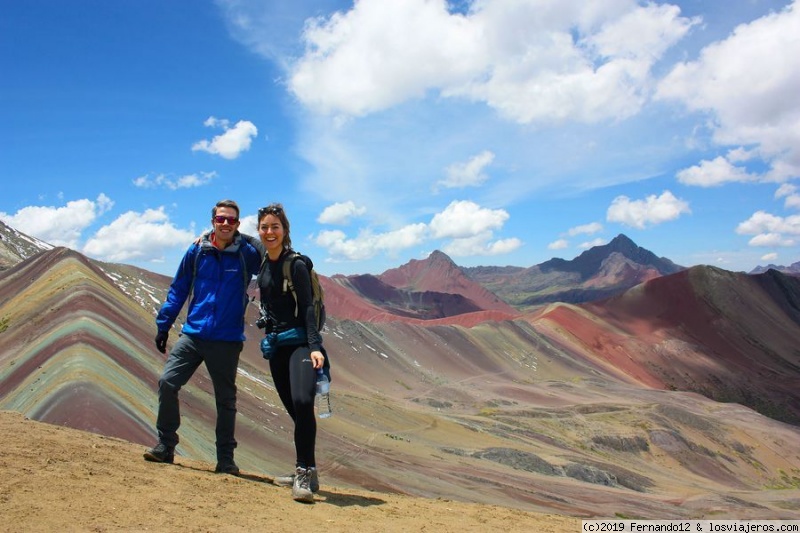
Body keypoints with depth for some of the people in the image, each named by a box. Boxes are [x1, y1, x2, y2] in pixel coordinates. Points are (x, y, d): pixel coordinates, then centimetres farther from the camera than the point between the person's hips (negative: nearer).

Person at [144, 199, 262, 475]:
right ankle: (165, 445, 9)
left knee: (226, 400, 7)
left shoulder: (247, 254, -4)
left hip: (227, 341, -2)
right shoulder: (196, 251, 3)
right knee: (167, 382, -9)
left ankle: (225, 459, 20)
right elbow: (178, 290, 9)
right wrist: (163, 325, 6)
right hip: (193, 335, 2)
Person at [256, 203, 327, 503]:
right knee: (294, 410, 9)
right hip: (276, 345, 7)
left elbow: (307, 308, -14)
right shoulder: (263, 265, 11)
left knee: (302, 402, -24)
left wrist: (314, 346, -25)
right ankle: (305, 473, 20)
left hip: (300, 341, -7)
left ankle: (306, 473, -16)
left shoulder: (296, 264, -9)